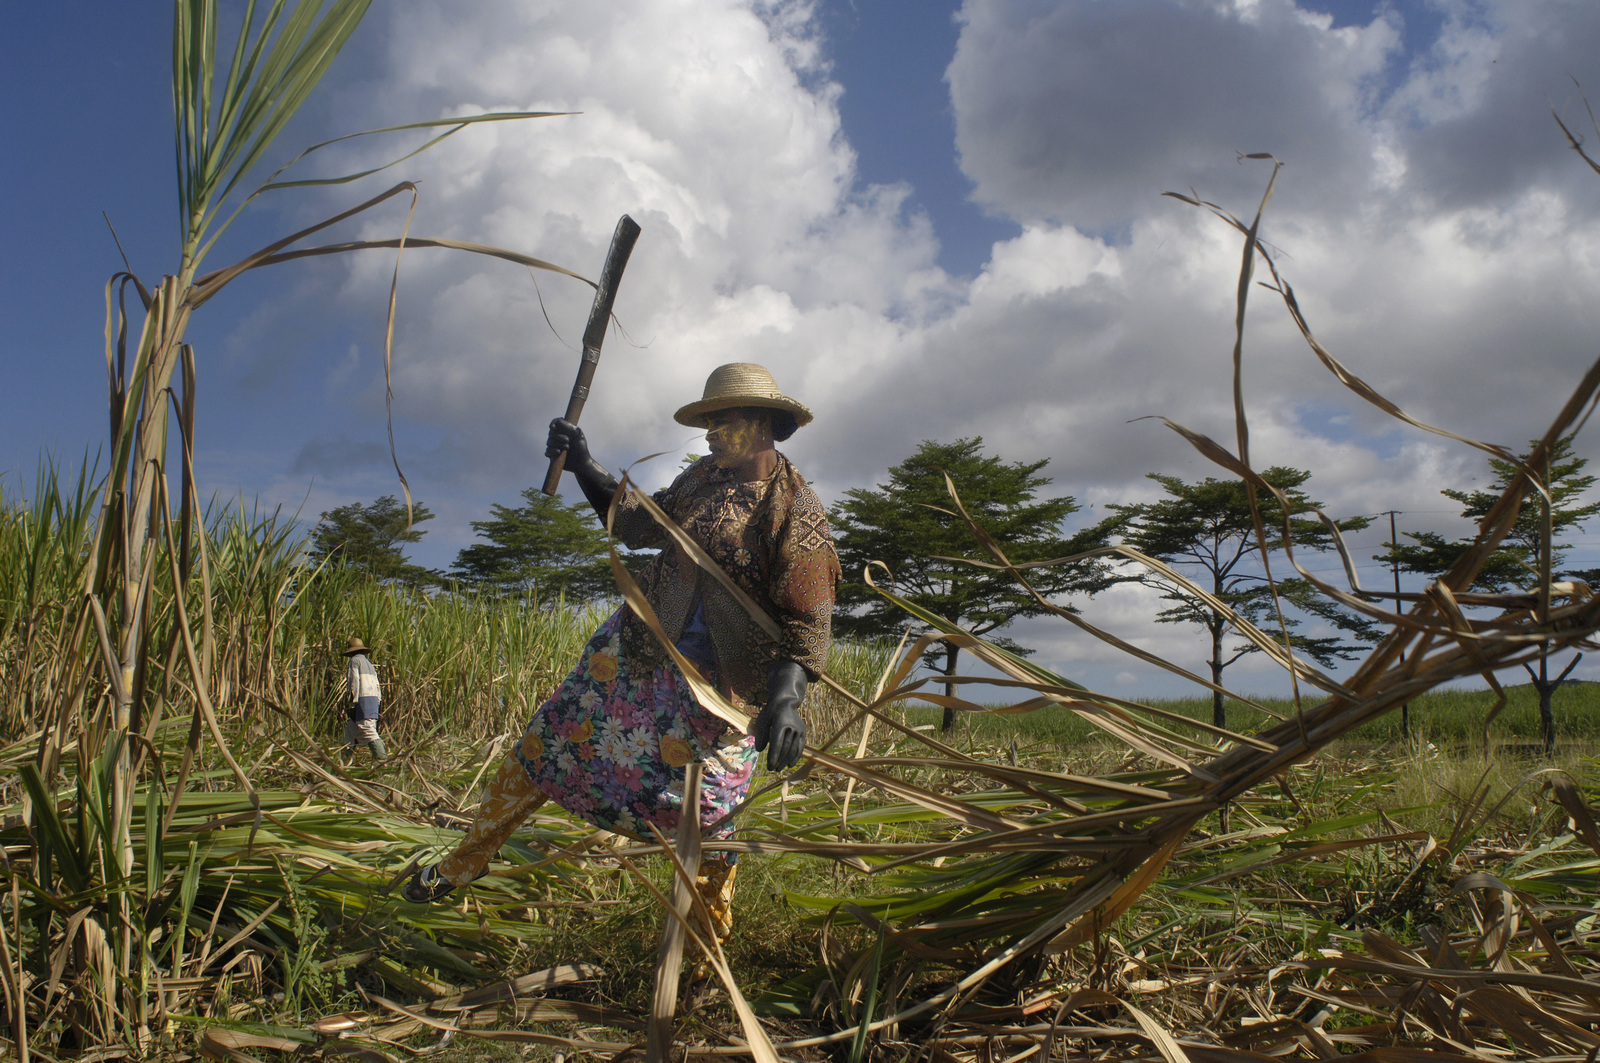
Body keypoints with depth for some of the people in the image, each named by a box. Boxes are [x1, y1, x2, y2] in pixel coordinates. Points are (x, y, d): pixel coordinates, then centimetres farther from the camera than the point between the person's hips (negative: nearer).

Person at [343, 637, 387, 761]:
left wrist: (353, 703, -13)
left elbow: (354, 682, -10)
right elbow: (377, 685, 20)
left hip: (363, 699, -9)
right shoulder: (369, 663, 24)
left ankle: (382, 757, -24)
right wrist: (378, 703, 20)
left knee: (368, 731, -14)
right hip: (374, 699, 9)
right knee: (350, 728, 17)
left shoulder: (354, 661, 1)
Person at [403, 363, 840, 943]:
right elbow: (639, 526, 17)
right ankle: (461, 864, 24)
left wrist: (787, 697, -34)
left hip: (721, 678, -6)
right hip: (640, 644, 6)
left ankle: (713, 925, 28)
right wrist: (587, 470, 4)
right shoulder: (705, 475, 5)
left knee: (705, 807, 1)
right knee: (548, 741, 8)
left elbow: (807, 618, -19)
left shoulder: (797, 510, -15)